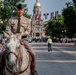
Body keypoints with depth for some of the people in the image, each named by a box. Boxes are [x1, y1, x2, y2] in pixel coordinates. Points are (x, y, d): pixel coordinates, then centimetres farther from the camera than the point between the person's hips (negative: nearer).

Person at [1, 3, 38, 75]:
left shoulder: (26, 20, 8)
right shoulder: (11, 20, 6)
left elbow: (28, 31, 0)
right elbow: (7, 30, 1)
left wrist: (20, 34, -17)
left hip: (23, 39, 0)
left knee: (33, 53, -18)